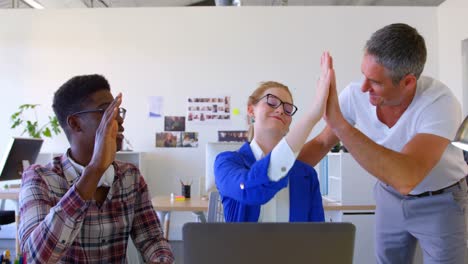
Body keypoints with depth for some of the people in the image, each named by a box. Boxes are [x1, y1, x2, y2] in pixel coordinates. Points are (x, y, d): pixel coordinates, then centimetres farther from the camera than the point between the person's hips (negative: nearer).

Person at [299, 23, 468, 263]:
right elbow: (321, 143, -7)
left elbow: (405, 178, -48)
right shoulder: (355, 95, -22)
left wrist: (337, 121, -50)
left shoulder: (440, 103, -34)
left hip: (439, 201, -3)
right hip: (390, 196, 3)